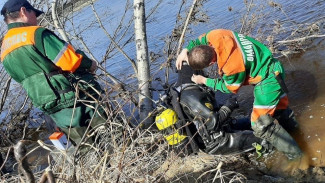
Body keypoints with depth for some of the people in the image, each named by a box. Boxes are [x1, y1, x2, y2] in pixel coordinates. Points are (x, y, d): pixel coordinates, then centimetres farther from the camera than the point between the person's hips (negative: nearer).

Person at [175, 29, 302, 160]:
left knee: (260, 125, -3)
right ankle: (291, 125, 59)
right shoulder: (216, 36, -20)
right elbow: (200, 40, 6)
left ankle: (293, 152, 13)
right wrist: (185, 51, -6)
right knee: (278, 104, 33)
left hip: (268, 82, -9)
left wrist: (204, 81, -6)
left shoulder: (233, 66, -37)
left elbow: (229, 88, -13)